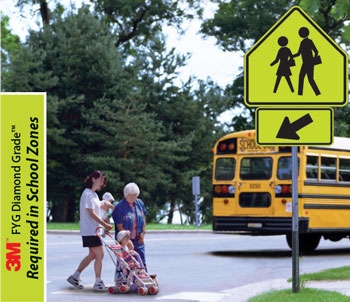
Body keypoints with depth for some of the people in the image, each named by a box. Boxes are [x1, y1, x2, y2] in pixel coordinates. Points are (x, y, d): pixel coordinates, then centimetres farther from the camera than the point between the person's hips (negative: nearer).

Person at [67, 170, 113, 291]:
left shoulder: (94, 194, 17)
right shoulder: (88, 194, -13)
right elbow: (91, 213, -18)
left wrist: (104, 225, 8)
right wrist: (105, 224, -17)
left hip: (94, 230, 10)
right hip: (90, 230, -10)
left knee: (93, 255, 13)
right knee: (100, 254, -9)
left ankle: (74, 277, 20)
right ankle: (98, 283, -5)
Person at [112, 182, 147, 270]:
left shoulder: (140, 203, 4)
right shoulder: (119, 207, -12)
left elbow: (143, 219, 14)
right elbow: (119, 226, -13)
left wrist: (143, 233, 3)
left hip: (138, 240, 4)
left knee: (142, 263, 4)